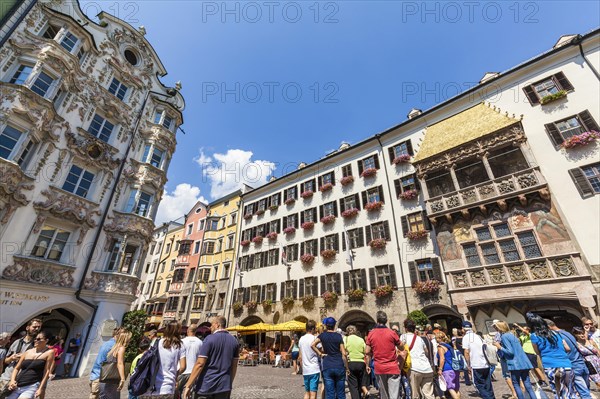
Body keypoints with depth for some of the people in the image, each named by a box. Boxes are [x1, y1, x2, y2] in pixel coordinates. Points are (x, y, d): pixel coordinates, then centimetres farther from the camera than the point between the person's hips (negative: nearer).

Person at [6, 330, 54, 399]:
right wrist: (12, 380, 0)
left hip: (32, 386, -5)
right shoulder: (27, 352, 11)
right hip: (17, 386, 5)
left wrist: (41, 388, -10)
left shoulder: (49, 352, -2)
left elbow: (47, 371, -5)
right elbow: (16, 368, 18)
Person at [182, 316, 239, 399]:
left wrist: (188, 386, -10)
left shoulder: (210, 339, -11)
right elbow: (234, 366, 9)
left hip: (207, 386, -4)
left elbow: (199, 364, -15)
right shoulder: (234, 341, 4)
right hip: (224, 386, 4)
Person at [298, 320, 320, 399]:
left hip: (305, 371, 6)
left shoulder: (301, 339, 7)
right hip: (314, 370, -6)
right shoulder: (314, 338, -13)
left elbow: (300, 357, 11)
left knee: (307, 392, 18)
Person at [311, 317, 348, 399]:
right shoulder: (338, 336, -1)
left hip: (327, 367, 0)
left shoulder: (322, 335, 1)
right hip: (339, 366, 0)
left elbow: (312, 345, -9)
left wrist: (320, 354, 0)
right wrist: (347, 367, 6)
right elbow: (343, 354, -3)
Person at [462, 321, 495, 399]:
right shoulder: (478, 336, 12)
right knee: (488, 386, 16)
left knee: (480, 386, 6)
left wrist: (468, 365, -3)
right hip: (486, 365, 6)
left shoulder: (466, 337, -5)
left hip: (476, 366, -6)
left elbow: (466, 352, -12)